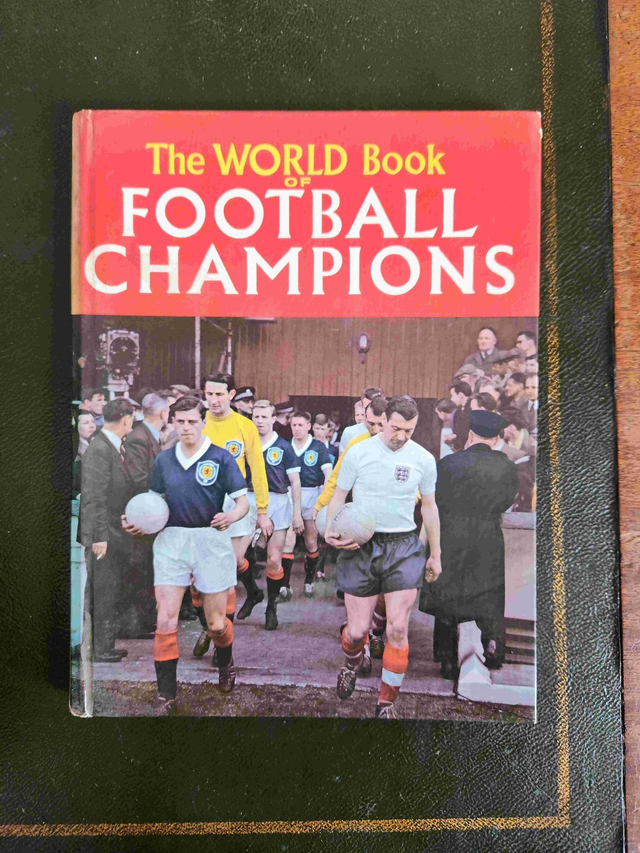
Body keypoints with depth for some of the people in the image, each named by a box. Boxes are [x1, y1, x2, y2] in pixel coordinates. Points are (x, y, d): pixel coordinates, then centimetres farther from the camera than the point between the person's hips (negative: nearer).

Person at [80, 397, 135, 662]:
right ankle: (102, 651, 13)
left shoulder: (111, 447, 10)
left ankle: (105, 646, 29)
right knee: (105, 593, 1)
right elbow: (94, 498, -23)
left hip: (112, 533, 10)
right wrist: (99, 536, -23)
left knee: (108, 591, 17)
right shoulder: (99, 450, -20)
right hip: (103, 534, -10)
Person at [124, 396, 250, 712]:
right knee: (165, 621, -6)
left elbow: (243, 502, -4)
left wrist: (230, 517, -26)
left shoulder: (221, 457, -2)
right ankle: (165, 695, 11)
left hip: (211, 541, -2)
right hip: (171, 540, 3)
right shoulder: (163, 459, 9)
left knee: (216, 624, 5)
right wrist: (137, 523, -2)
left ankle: (226, 664, 40)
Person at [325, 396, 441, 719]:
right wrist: (330, 531, -15)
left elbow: (429, 506, 14)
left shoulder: (424, 459, 2)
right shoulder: (358, 452, -3)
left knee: (397, 629, -4)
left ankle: (387, 703, 16)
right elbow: (339, 496, 4)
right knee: (357, 630, 2)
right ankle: (352, 663, 40)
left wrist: (435, 554, 17)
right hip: (360, 546, -1)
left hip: (403, 547, 1)